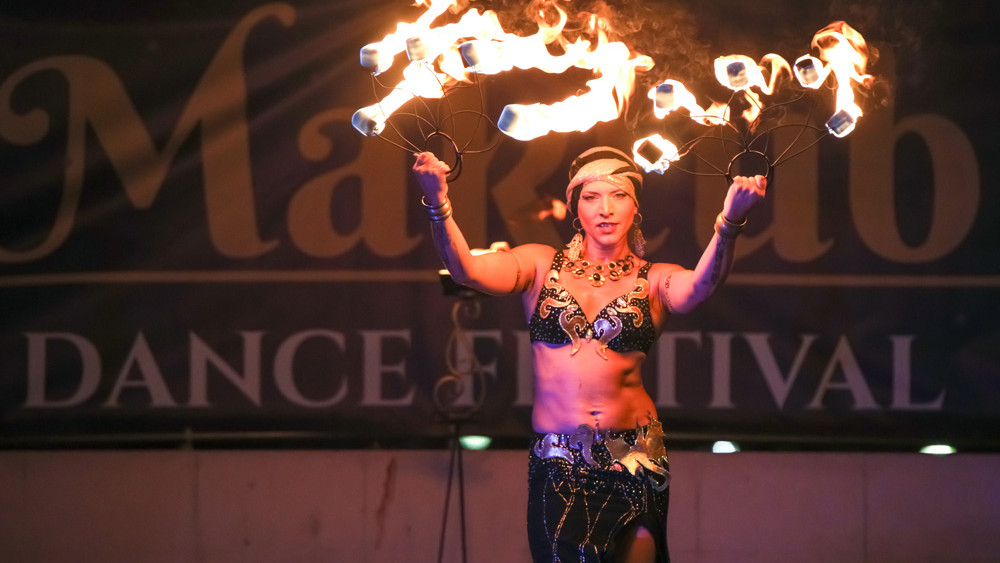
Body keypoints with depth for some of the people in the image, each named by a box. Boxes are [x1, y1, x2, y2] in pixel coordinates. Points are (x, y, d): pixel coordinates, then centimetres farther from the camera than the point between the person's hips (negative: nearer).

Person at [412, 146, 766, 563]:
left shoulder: (653, 281, 5)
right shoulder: (542, 265, 7)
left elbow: (699, 286, -17)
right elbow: (467, 270, -8)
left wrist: (729, 222, -37)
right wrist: (438, 205, -28)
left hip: (634, 459, 0)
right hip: (556, 462, 0)